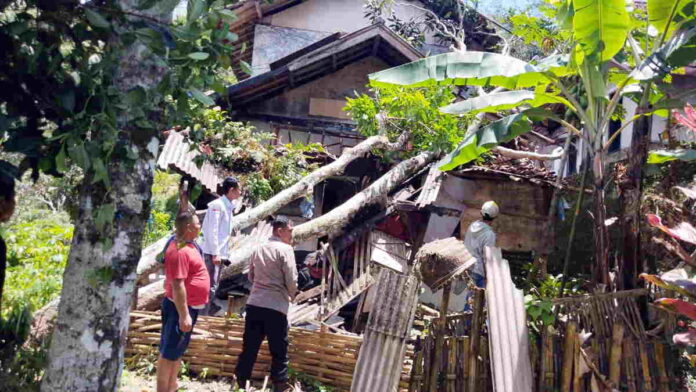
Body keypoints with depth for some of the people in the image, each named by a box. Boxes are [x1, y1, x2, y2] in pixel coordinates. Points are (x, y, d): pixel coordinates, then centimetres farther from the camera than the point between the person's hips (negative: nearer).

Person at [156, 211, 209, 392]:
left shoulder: (188, 245, 10)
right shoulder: (180, 251, -22)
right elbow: (177, 285, -26)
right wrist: (184, 315, -27)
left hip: (190, 307, 10)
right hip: (181, 308, -10)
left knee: (178, 350, 19)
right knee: (169, 352, -3)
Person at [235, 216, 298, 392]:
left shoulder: (258, 249, 13)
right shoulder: (285, 249, -8)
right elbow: (291, 279, -11)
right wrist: (291, 296, 8)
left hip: (254, 303, 6)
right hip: (276, 307, -6)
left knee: (249, 347, 11)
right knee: (279, 350, 4)